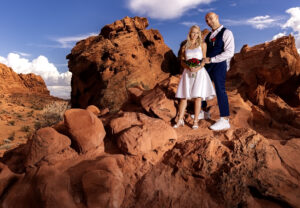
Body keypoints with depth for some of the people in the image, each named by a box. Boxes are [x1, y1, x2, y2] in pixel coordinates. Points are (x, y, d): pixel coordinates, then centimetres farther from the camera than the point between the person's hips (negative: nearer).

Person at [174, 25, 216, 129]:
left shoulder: (202, 44, 6)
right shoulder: (185, 46, 11)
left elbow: (204, 59, 2)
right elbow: (182, 61, 7)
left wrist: (198, 68, -16)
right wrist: (189, 67, -13)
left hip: (199, 72, -2)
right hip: (187, 73, 2)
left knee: (198, 96, -6)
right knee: (184, 96, 0)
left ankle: (195, 121, 3)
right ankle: (180, 120, 8)